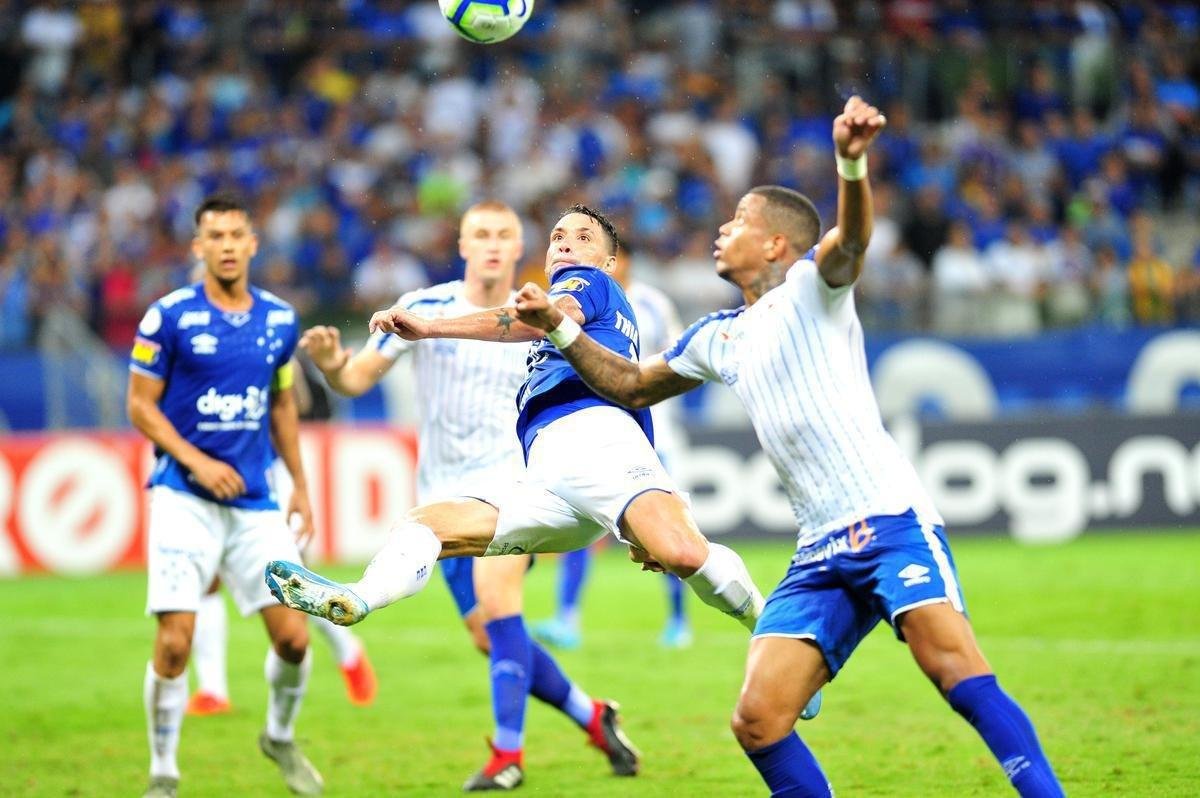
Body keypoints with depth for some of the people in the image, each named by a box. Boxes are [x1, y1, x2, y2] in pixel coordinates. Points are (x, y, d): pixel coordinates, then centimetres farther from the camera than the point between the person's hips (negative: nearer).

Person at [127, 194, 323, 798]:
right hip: (184, 498, -4)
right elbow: (141, 405, -3)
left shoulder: (279, 319, 7)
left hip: (255, 500, 4)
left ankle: (280, 738, 27)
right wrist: (198, 462, -14)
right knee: (175, 642, -11)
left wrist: (300, 484, 19)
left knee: (293, 637, -2)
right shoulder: (169, 317, -7)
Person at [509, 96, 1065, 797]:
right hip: (821, 552, 7)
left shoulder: (812, 283, 3)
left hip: (889, 520, -7)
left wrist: (852, 162, -42)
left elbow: (850, 239, -21)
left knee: (957, 670, -25)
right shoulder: (718, 338, 23)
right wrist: (559, 326, 27)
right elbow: (632, 385, 39)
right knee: (757, 722, -7)